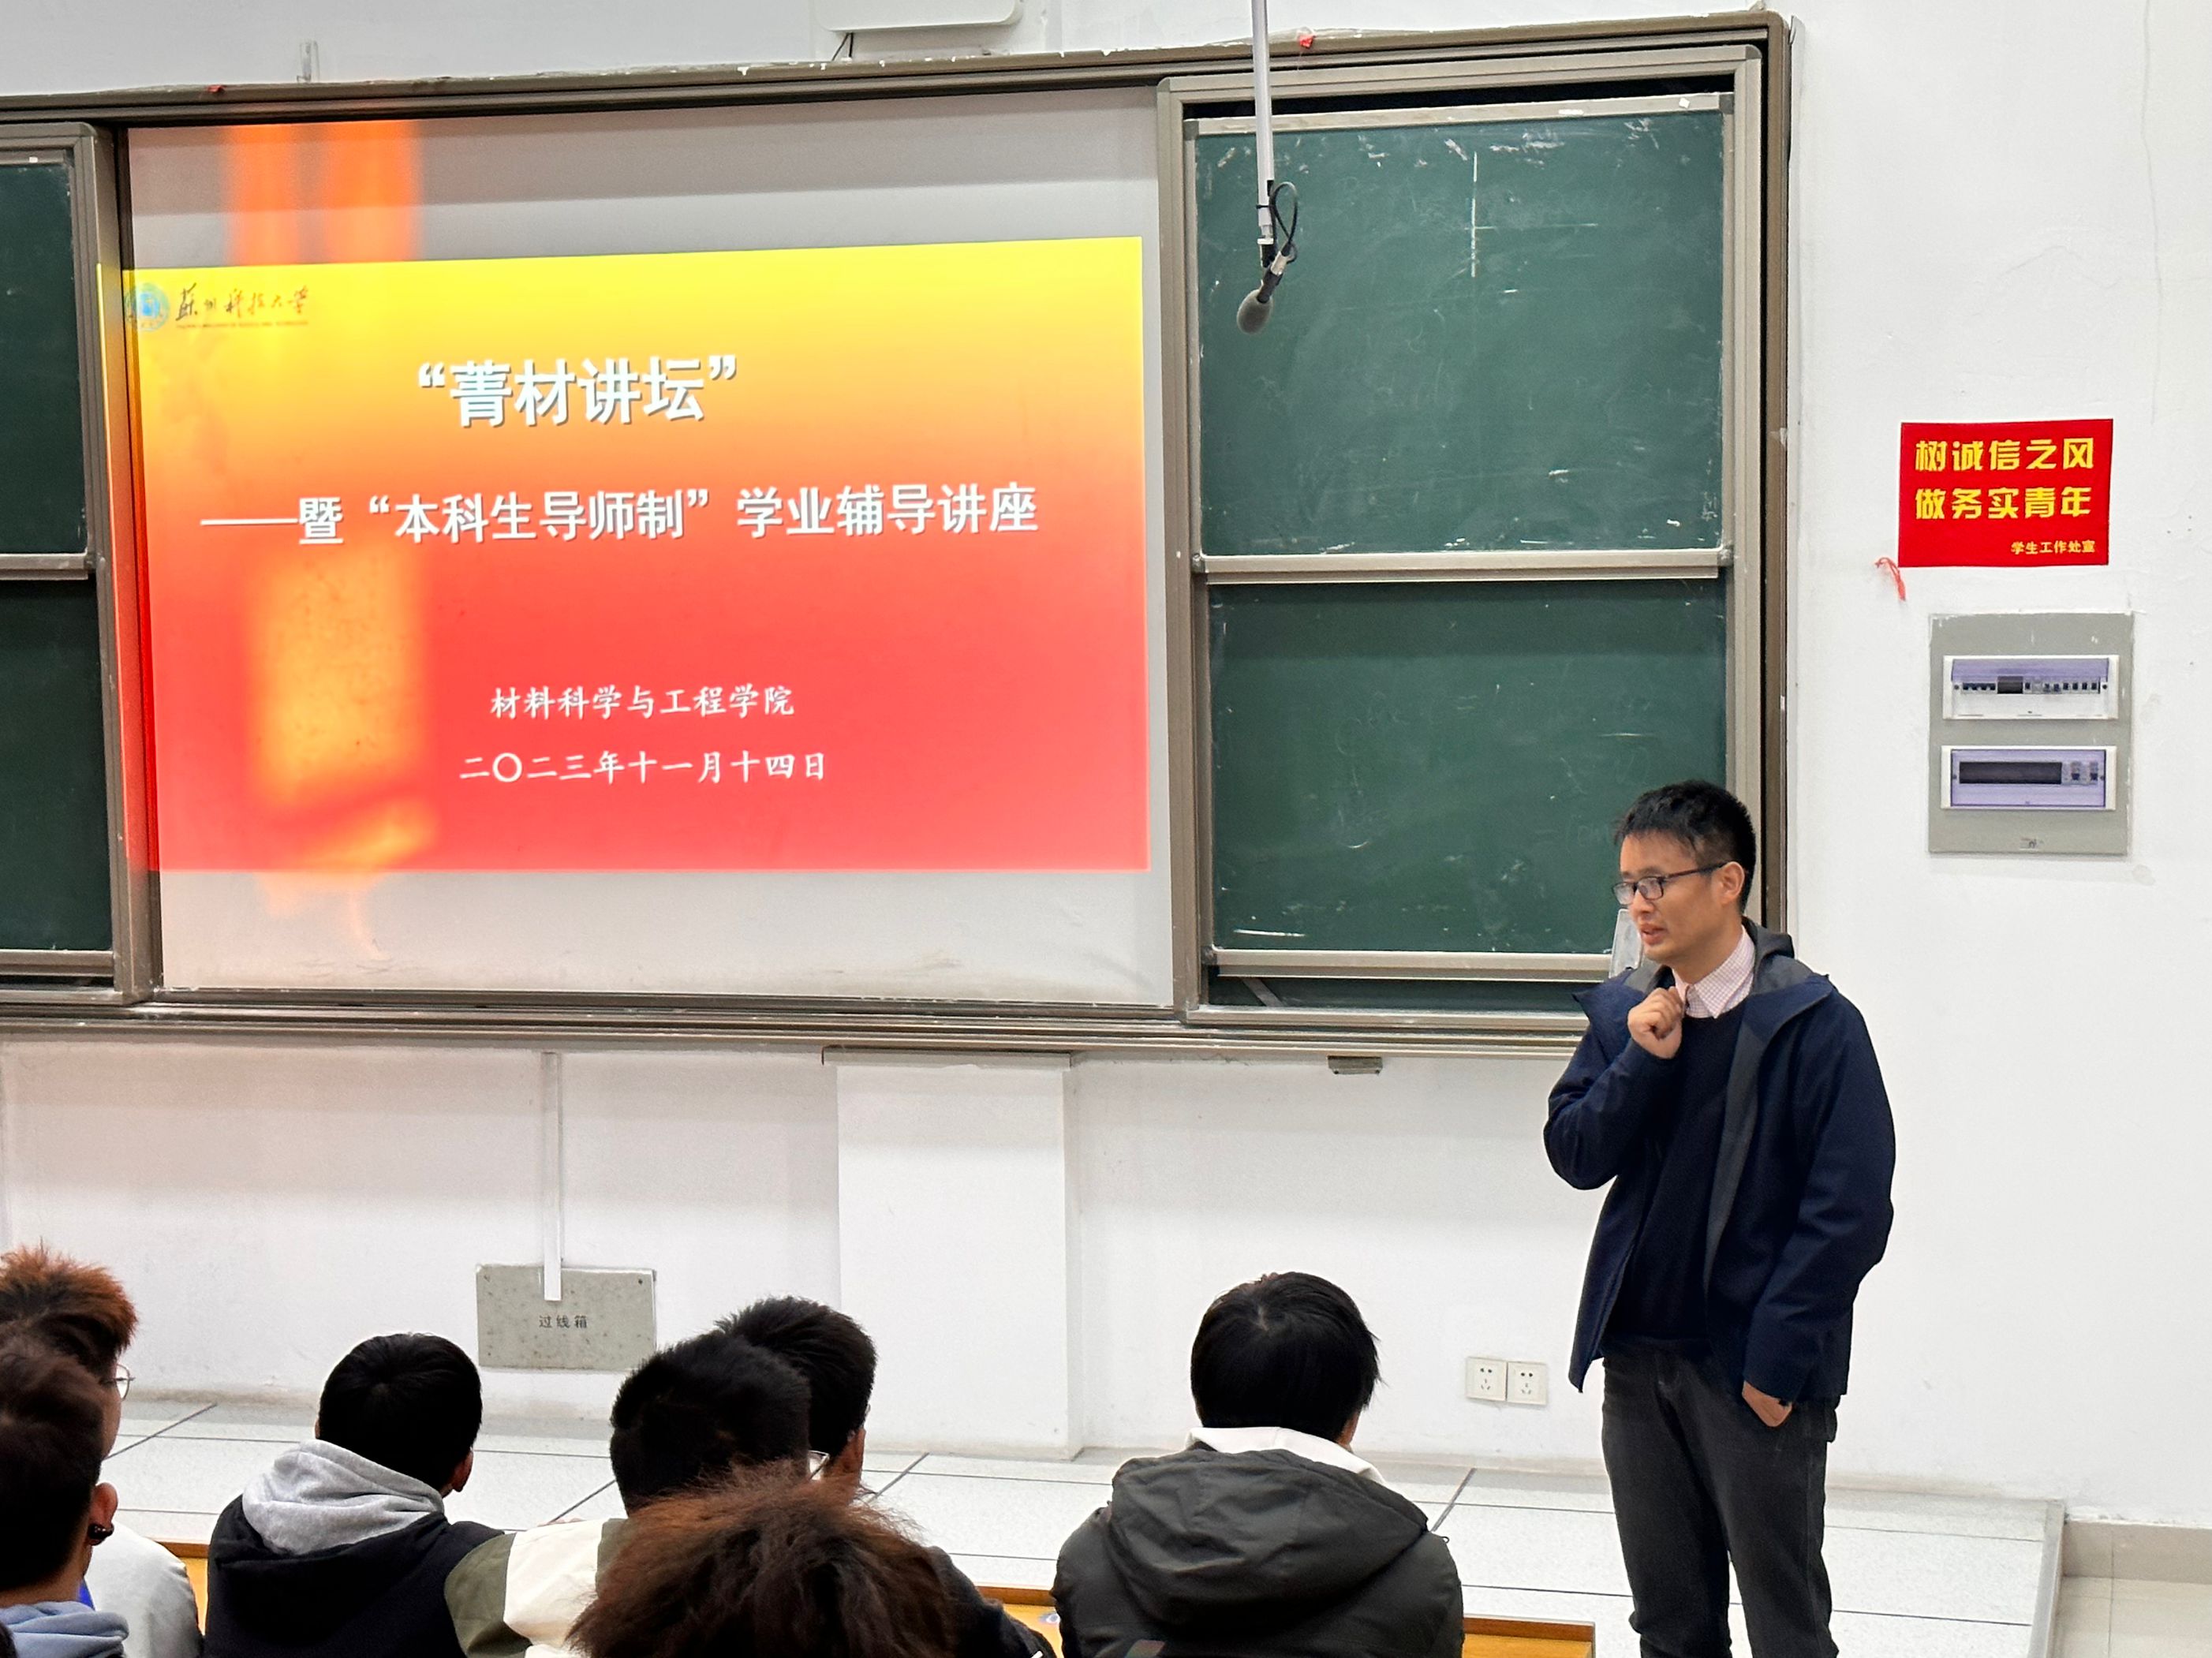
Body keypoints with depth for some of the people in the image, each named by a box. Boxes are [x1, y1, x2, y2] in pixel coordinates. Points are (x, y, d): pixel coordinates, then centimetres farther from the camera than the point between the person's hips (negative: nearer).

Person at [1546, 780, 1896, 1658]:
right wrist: (1642, 1061, -14)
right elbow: (1574, 1156, 1)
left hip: (1755, 1366, -5)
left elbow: (1850, 1213, -13)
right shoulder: (1624, 1010, 6)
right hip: (1637, 1354, 5)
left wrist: (1777, 1357, -16)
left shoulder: (1814, 1024, -12)